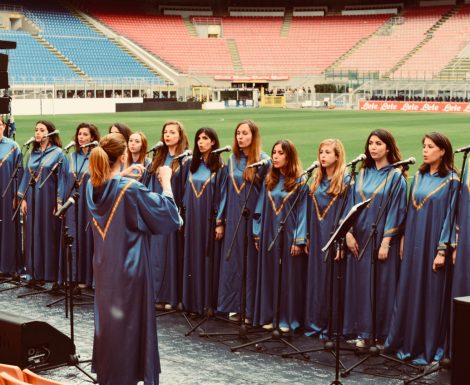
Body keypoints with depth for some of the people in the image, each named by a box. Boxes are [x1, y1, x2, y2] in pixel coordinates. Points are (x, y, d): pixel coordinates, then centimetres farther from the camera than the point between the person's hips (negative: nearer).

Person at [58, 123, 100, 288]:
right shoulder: (71, 158, 11)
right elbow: (63, 181, 13)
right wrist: (60, 201, 6)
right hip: (72, 205, 5)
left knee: (88, 240, -1)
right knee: (72, 241, 6)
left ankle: (87, 277, 6)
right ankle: (73, 276, 14)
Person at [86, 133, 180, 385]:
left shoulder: (93, 186, -4)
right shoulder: (131, 189, -22)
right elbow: (167, 213, -13)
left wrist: (125, 176, 22)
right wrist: (166, 182, -3)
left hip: (104, 266, 6)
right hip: (129, 268, -6)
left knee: (107, 317, 18)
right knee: (128, 321, 5)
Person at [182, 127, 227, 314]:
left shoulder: (220, 167, -5)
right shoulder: (193, 165, 10)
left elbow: (223, 195, -8)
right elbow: (187, 192, 14)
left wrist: (220, 222, -13)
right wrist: (184, 217, 8)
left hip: (210, 220, -5)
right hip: (193, 220, 5)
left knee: (209, 259, 0)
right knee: (193, 259, 7)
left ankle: (209, 303, 7)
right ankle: (194, 301, 14)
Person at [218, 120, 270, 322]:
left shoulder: (263, 161, -8)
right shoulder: (233, 159, 8)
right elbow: (228, 190, 13)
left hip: (254, 216, -5)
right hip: (233, 217, 5)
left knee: (251, 259, 0)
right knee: (233, 259, 9)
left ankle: (251, 308, 8)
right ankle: (235, 305, 19)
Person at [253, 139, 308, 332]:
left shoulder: (300, 182, -6)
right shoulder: (269, 180, 9)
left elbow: (303, 212, -9)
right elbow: (261, 208, 12)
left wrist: (299, 240, -13)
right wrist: (257, 234, 8)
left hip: (289, 235, -5)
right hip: (269, 235, 5)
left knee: (289, 276, 1)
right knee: (269, 276, 9)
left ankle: (287, 318, 7)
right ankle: (269, 316, 16)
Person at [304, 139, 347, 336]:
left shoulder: (345, 181, -8)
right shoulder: (317, 181, 12)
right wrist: (308, 238, 11)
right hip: (317, 237, 6)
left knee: (332, 280, -1)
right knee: (316, 280, 10)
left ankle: (333, 325, 6)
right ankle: (316, 322, 19)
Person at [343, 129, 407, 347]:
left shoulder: (396, 177, -3)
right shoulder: (362, 174, 11)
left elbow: (396, 211, -9)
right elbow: (351, 204, 10)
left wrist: (386, 242, -15)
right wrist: (348, 233, -2)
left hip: (382, 240, -5)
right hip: (359, 239, 5)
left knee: (382, 285, -1)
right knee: (361, 285, 6)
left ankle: (382, 335, 7)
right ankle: (363, 332, 14)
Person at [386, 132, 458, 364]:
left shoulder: (451, 181, -7)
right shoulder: (419, 177, 11)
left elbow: (450, 216, -10)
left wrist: (443, 250, -15)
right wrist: (404, 240, 10)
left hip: (434, 244, -6)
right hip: (413, 243, 6)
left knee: (431, 295, -1)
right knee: (409, 292, 9)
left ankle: (429, 348, 7)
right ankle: (407, 343, 18)